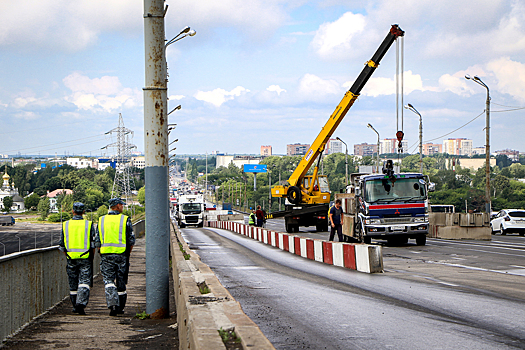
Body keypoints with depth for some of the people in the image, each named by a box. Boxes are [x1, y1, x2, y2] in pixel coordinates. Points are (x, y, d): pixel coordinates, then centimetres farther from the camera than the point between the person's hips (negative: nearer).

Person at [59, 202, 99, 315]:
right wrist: (92, 255, 12)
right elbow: (94, 243, -2)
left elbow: (61, 244, 7)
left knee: (73, 284, 13)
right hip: (85, 259, -2)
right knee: (85, 282, -3)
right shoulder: (89, 224, -2)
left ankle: (75, 306, 20)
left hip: (71, 258, 2)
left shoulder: (65, 225, 4)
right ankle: (81, 303, -21)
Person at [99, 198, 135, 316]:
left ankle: (112, 303, -20)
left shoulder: (101, 220, 7)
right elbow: (131, 240, -3)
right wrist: (127, 254, 12)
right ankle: (120, 307, 17)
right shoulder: (125, 219, -1)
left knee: (108, 281, 1)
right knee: (121, 281, 10)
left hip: (106, 254, 1)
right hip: (121, 255, -1)